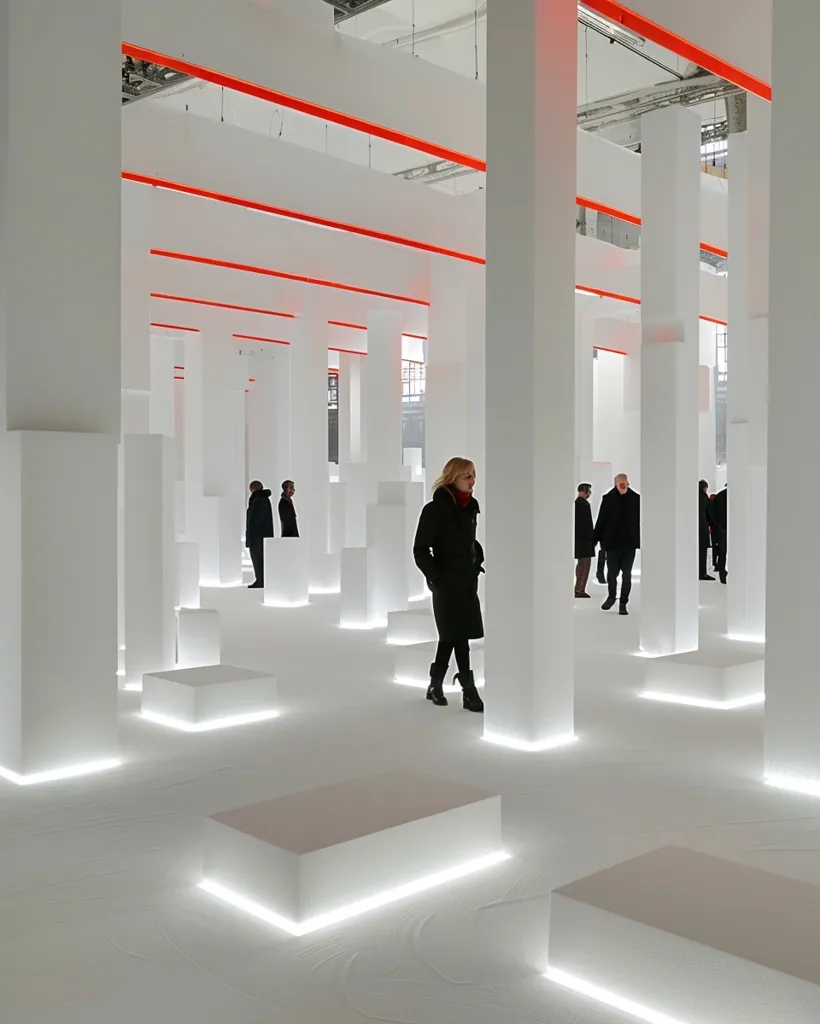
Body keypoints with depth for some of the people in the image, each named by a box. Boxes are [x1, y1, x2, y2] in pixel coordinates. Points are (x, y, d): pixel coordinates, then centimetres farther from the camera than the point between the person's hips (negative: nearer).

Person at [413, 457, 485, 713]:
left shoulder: (470, 507, 9)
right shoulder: (435, 509, -12)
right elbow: (420, 550, -11)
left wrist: (477, 561, 9)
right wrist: (437, 578, -15)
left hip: (468, 581, 7)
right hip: (447, 583, -7)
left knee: (451, 636, 12)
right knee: (457, 635, -6)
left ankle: (436, 685, 24)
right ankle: (469, 693, -2)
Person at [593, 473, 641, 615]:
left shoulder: (636, 498, -2)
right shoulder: (608, 498, -3)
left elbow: (640, 520, -1)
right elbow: (601, 520, -1)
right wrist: (596, 539, -3)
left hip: (629, 542, 0)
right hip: (612, 542, 0)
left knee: (626, 574, 5)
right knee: (612, 572, 6)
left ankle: (623, 603, 15)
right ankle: (612, 596, 30)